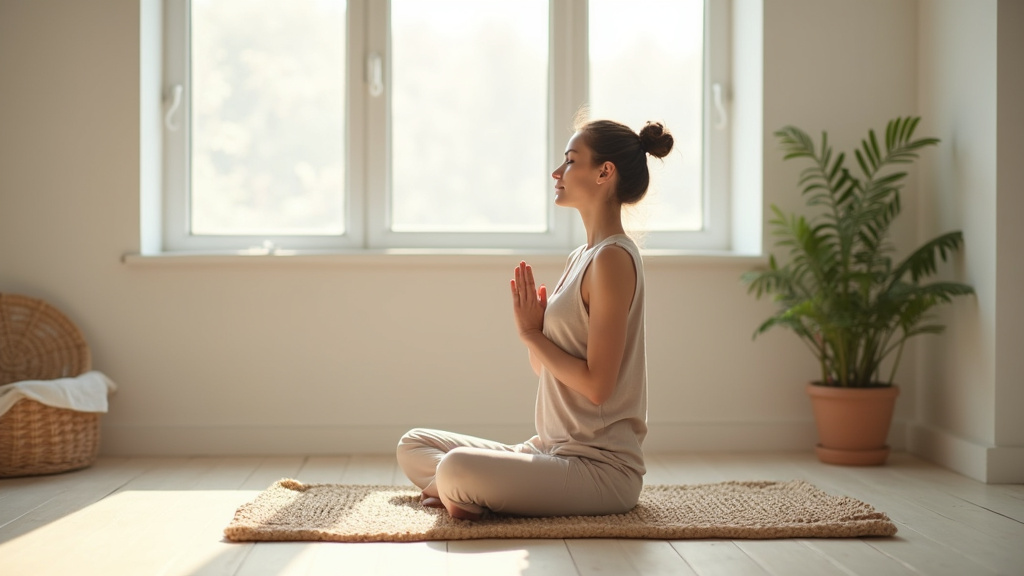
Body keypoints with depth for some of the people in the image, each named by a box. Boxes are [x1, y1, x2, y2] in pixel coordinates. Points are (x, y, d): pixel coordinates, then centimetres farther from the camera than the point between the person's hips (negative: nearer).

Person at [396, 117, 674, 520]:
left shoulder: (613, 258, -15)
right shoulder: (580, 258, 15)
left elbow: (597, 385, -19)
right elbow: (544, 367, 17)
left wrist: (532, 334, -9)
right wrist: (530, 327, -2)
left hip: (601, 465, -10)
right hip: (554, 449, 10)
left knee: (457, 469, -33)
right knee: (412, 446, 13)